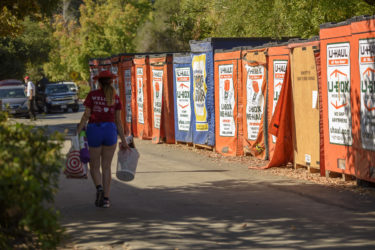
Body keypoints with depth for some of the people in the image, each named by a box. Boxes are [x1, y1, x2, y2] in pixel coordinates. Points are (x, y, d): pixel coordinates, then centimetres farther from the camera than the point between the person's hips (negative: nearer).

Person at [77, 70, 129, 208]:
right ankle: (106, 198, 6)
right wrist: (123, 140, 10)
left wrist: (77, 133, -5)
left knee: (94, 166, 10)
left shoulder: (92, 95, -2)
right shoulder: (115, 97, 4)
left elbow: (86, 115, -7)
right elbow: (118, 121, 4)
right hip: (110, 130, 2)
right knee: (106, 167, 10)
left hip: (94, 130, -2)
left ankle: (99, 187, -19)